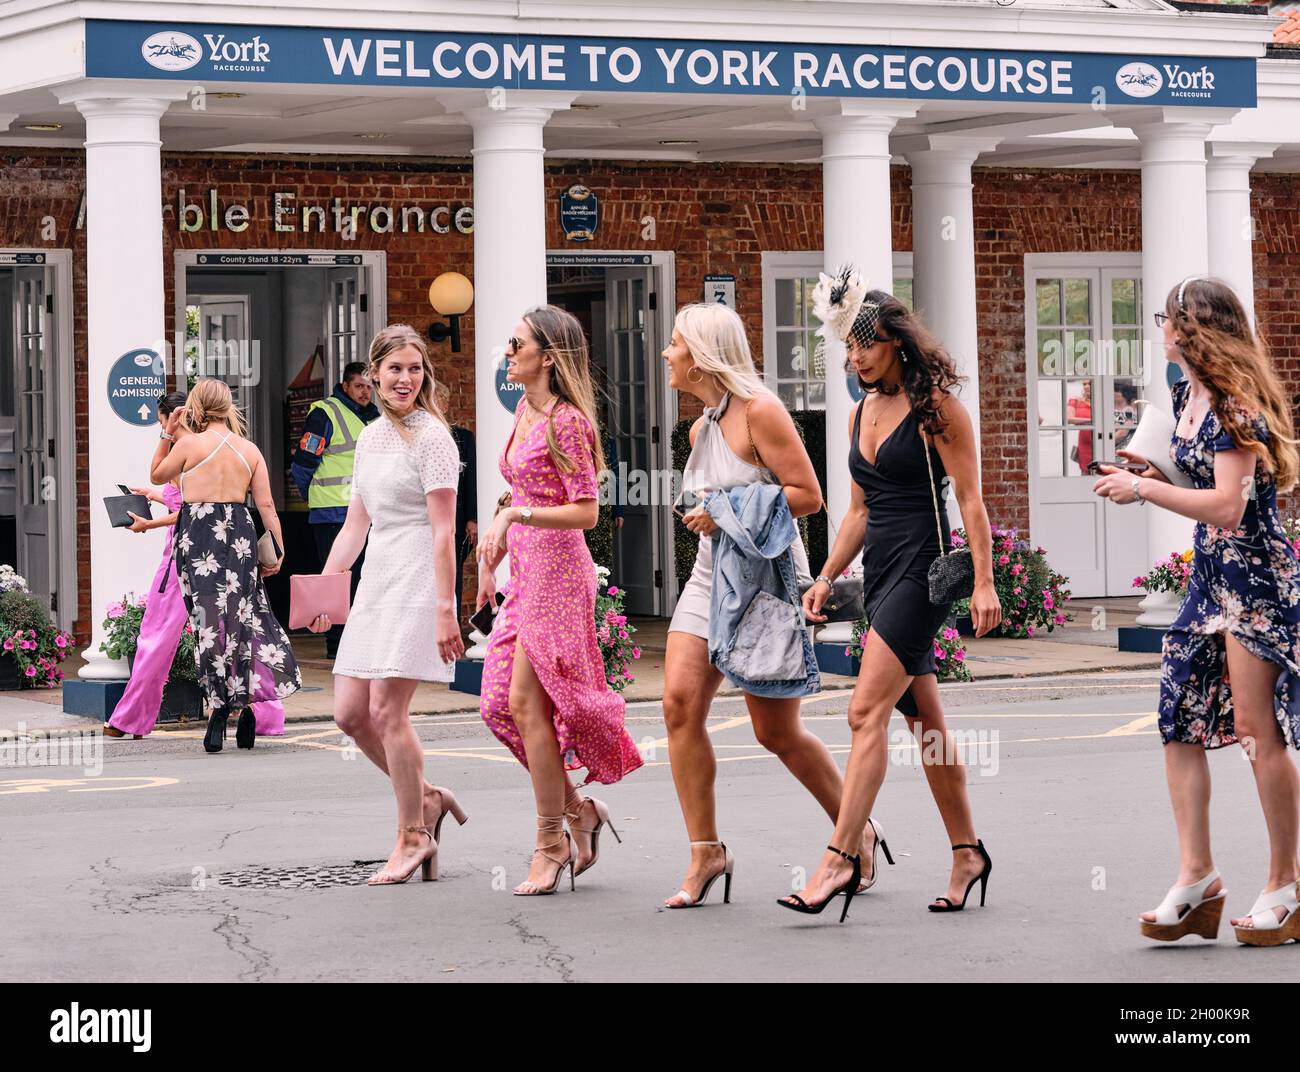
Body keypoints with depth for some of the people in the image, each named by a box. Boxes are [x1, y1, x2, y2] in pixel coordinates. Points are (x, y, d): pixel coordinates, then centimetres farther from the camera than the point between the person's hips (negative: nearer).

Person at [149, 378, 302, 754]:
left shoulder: (189, 444, -6)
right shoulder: (250, 450, 4)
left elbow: (157, 475, 12)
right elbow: (266, 505, 1)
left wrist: (167, 433, 15)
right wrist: (278, 550, 5)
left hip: (199, 538, -3)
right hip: (240, 536, 3)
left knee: (210, 620, 0)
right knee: (241, 617, 13)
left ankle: (218, 711, -2)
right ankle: (246, 704, 14)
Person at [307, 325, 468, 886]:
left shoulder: (431, 436, -7)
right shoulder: (369, 439, 16)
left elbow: (444, 533, -12)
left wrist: (444, 610, -18)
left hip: (418, 581, -8)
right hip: (375, 583, 8)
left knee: (387, 709, -10)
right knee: (349, 713, 5)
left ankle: (413, 836, 2)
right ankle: (426, 798, 22)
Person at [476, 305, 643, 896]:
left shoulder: (566, 420, -13)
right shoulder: (525, 412, 14)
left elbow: (585, 511, -17)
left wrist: (512, 516, -24)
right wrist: (490, 559, 21)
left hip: (558, 569, -9)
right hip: (525, 572, 9)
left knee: (526, 702, -9)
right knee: (497, 703, 5)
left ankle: (552, 840, 1)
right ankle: (578, 809, 16)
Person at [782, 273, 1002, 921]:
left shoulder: (936, 408, -7)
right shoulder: (861, 414, 14)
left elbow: (970, 500, -9)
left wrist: (984, 583, -14)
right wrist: (826, 577, 13)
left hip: (923, 569, -8)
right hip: (879, 571, 8)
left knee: (867, 710, -16)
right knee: (924, 718, 10)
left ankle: (841, 856, -18)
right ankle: (966, 853, 19)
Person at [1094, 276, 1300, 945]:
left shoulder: (1234, 404, -16)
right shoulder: (1187, 394, 11)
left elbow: (1227, 506, -24)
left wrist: (1143, 489, -21)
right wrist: (1148, 472, 9)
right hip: (1208, 574, 9)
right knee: (1178, 718, 2)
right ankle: (1196, 879, 4)